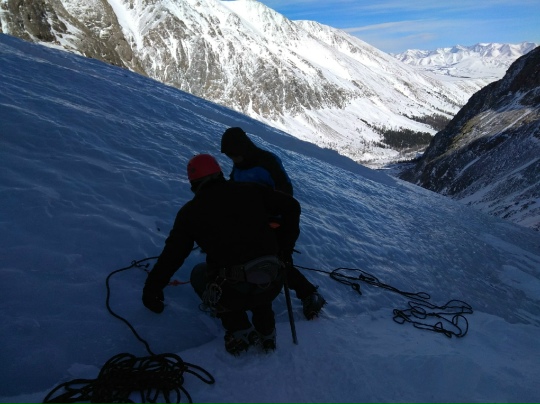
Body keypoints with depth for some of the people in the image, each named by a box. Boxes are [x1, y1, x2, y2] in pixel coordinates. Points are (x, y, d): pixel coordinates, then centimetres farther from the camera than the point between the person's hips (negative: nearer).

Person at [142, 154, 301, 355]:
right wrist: (285, 246, 22)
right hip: (273, 285, 4)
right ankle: (266, 332, 34)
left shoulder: (190, 211, 8)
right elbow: (291, 205, 12)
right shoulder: (249, 190, 11)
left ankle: (240, 331, 19)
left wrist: (151, 289, 30)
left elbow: (171, 255, 14)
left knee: (199, 275, 29)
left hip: (235, 291, -3)